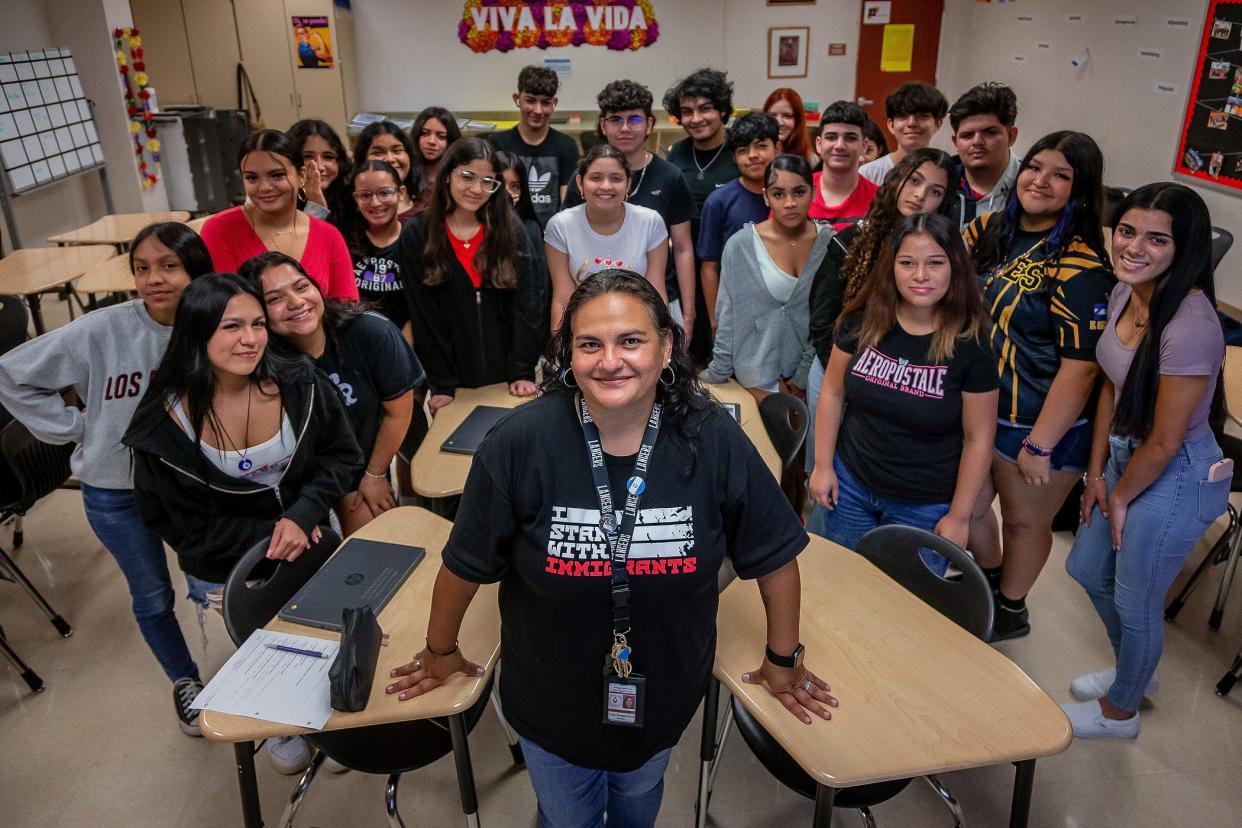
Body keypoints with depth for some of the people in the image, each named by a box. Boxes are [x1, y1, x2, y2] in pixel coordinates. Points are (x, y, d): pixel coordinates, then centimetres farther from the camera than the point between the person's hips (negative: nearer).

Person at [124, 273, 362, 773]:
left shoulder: (298, 385, -18)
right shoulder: (164, 425, -22)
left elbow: (342, 456, -7)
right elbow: (171, 520, -13)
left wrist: (302, 516, -23)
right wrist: (265, 537, -21)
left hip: (310, 540, 2)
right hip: (226, 569, -2)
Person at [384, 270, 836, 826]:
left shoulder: (713, 441, -22)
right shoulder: (519, 444, -26)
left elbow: (775, 556, -8)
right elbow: (465, 565, -12)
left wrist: (783, 660, 1)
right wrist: (441, 651, 2)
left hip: (665, 694, 2)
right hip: (551, 699, -1)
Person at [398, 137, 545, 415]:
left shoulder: (511, 229, -1)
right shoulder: (416, 235, -3)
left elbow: (528, 302, -4)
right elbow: (423, 315, -5)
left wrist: (524, 372, -11)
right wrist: (441, 384, -8)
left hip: (507, 377, 1)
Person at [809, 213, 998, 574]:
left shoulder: (970, 344, -16)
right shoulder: (863, 321, -9)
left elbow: (978, 438, -10)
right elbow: (833, 392, 1)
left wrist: (959, 516, -6)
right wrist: (823, 464, 1)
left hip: (925, 507, -2)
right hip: (850, 483, 3)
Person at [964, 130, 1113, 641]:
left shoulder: (1082, 268, -21)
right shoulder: (992, 230, -1)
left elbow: (1080, 367, -21)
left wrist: (1040, 445, -18)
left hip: (1039, 424, -6)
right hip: (977, 407, 7)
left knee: (1024, 520, 15)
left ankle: (1010, 610, 41)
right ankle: (988, 585, 49)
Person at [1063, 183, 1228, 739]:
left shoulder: (1190, 327, -30)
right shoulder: (1124, 292, -5)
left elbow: (1164, 443, -23)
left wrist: (1120, 497, -7)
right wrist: (1096, 474, 7)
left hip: (1174, 478, -8)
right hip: (1125, 455, 9)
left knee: (1134, 601, 12)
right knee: (1087, 569, 24)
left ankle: (1119, 712, 40)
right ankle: (1136, 670, 52)